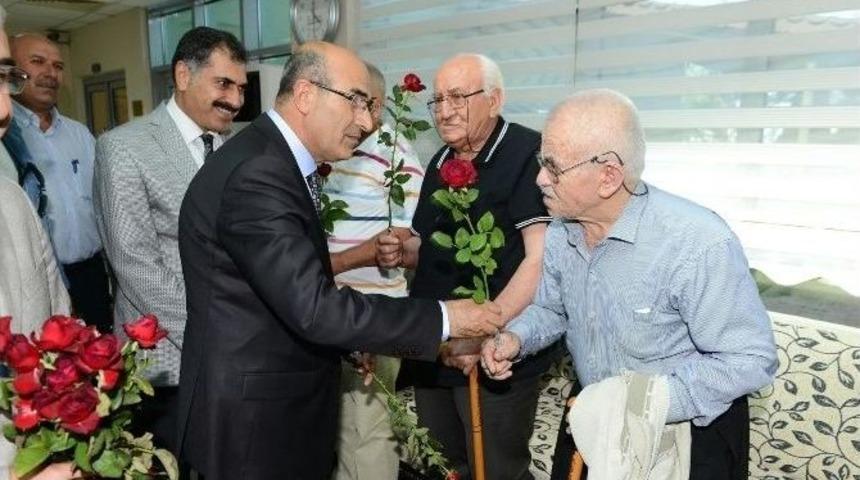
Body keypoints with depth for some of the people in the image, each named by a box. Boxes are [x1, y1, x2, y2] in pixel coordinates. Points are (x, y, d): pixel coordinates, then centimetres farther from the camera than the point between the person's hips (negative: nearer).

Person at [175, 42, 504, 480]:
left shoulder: (276, 160, 7)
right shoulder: (256, 175, -25)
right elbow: (314, 308, -28)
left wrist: (350, 340, 5)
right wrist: (442, 319, -22)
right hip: (254, 417, -9)